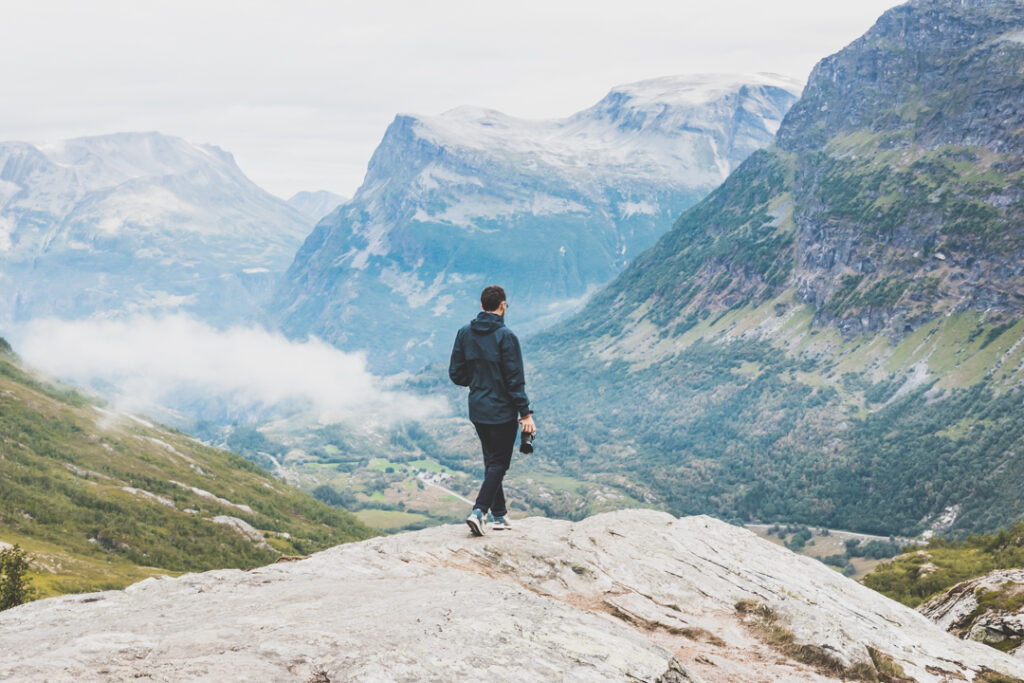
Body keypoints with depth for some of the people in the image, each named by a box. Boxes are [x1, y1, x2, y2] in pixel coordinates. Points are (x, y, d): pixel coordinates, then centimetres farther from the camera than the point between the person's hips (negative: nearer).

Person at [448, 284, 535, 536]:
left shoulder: (465, 334, 1)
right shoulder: (505, 336, -16)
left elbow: (456, 374, 4)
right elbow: (515, 380, -16)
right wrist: (525, 414, -11)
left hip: (477, 411, 6)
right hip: (502, 411, -6)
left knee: (492, 462, 18)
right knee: (499, 463, 3)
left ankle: (499, 515, 23)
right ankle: (478, 511, -11)